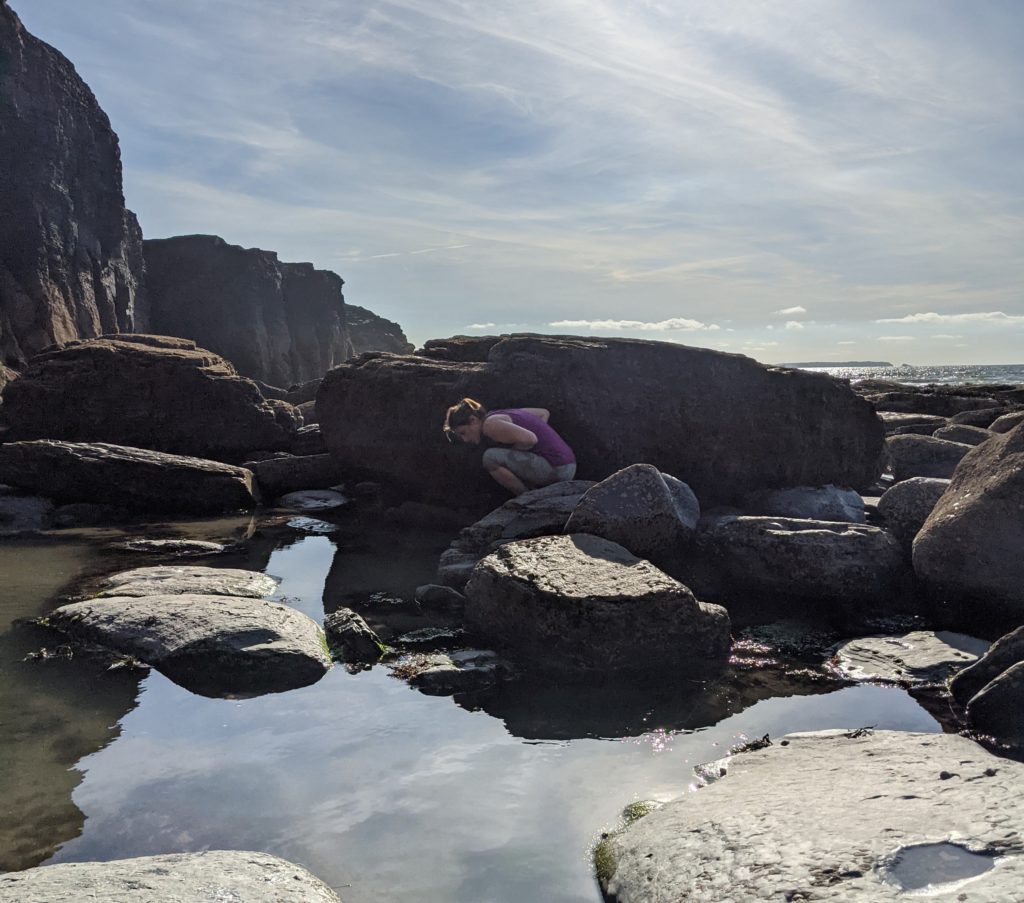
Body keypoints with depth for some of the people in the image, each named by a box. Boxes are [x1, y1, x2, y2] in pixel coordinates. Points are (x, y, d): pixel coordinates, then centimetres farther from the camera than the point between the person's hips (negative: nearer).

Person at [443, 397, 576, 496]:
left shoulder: (490, 424, -11)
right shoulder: (504, 414, 17)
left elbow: (529, 439, -23)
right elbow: (544, 413, 26)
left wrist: (511, 451, -5)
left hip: (555, 470, -10)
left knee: (490, 457, -14)